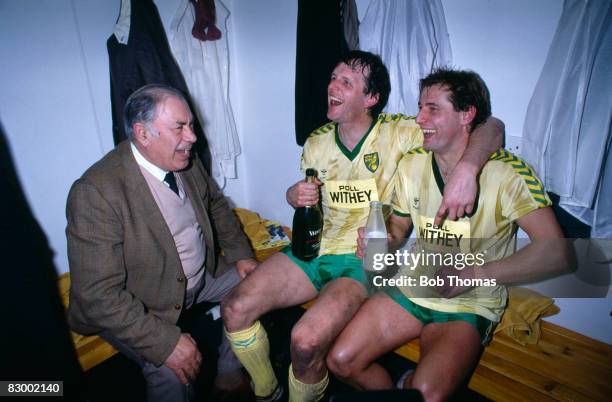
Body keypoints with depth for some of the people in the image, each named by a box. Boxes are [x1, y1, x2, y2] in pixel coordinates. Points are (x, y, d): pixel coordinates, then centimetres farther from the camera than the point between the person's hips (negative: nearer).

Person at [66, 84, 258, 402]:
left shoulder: (186, 162, -7)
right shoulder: (96, 192, -28)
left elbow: (215, 204, 11)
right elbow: (98, 295, -28)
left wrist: (241, 254, 1)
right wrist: (166, 342, -30)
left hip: (203, 274, 7)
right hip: (138, 308, -7)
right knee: (172, 375, -27)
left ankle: (230, 376, 23)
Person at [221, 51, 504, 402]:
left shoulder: (399, 133, -8)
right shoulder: (316, 143, 7)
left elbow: (491, 126, -11)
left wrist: (466, 169, -32)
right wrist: (294, 196, -5)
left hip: (365, 260, -5)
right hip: (315, 248, 6)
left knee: (307, 341, -28)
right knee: (235, 310, -8)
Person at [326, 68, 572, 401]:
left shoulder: (507, 172, -15)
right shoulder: (411, 164, 0)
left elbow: (554, 252, -19)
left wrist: (471, 274, -23)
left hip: (470, 306, -4)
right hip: (412, 287, 4)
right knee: (340, 361, -6)